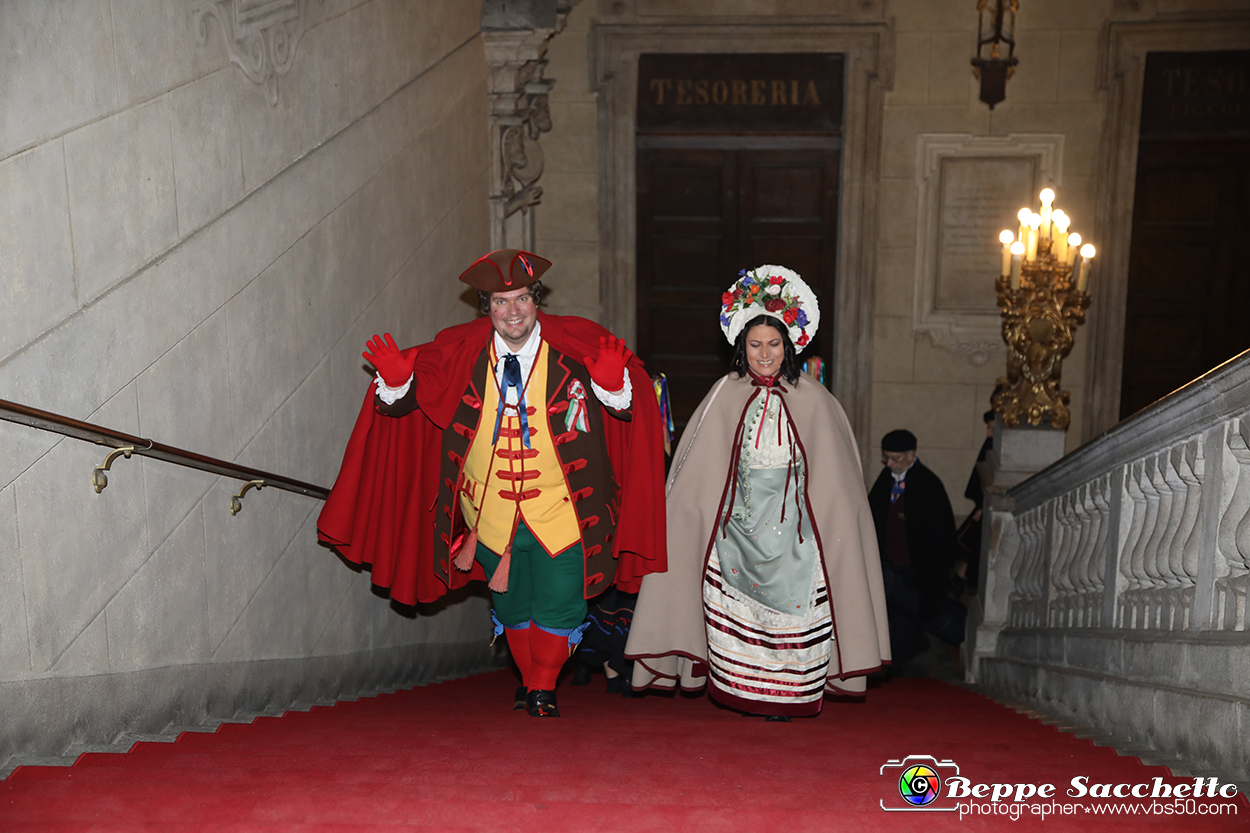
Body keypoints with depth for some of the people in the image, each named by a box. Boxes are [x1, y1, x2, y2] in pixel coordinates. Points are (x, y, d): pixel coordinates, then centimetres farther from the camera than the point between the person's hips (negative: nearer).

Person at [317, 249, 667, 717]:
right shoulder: (460, 351, -6)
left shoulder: (573, 343, -11)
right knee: (510, 602, 19)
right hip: (493, 510, 3)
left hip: (559, 507, -2)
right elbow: (408, 395, 0)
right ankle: (529, 681, 46)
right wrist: (396, 380, -23)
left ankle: (543, 688, 27)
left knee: (558, 602, 0)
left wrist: (613, 384, -36)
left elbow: (626, 403, -13)